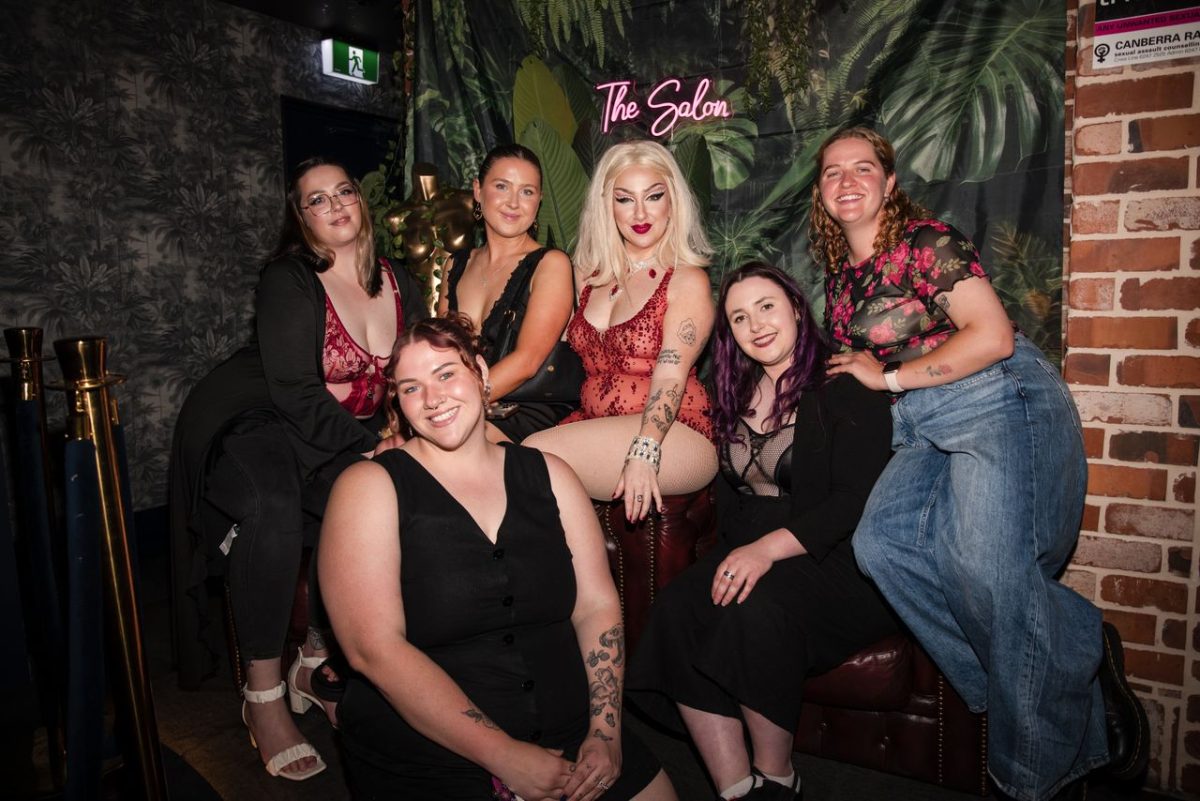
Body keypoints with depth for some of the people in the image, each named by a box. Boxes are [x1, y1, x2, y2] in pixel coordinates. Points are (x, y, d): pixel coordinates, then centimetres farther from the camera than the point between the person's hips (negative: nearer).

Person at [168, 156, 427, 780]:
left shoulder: (400, 287, 6)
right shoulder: (287, 282, -11)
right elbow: (294, 391, -20)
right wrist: (369, 447, -26)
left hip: (330, 441, 5)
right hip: (252, 427, -5)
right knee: (273, 513, -35)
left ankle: (317, 661, -2)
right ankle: (264, 695, -19)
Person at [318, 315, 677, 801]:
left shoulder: (547, 475, 5)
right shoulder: (370, 487, -7)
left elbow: (597, 607, 3)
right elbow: (375, 648, -15)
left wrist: (605, 733, -9)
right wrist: (503, 755, -17)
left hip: (569, 739, 3)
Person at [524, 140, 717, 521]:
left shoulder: (688, 282, -3)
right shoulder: (590, 276, 15)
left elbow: (671, 378, -15)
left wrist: (644, 452, -29)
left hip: (673, 436, -5)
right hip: (593, 425, 5)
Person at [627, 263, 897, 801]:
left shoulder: (846, 389, -3)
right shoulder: (739, 394, 16)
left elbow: (856, 500, -13)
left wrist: (769, 548, -25)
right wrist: (733, 552, -3)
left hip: (834, 560, -5)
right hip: (747, 553, 5)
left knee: (756, 609, -35)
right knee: (676, 610, -24)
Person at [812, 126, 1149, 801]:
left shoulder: (927, 239, -4)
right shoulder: (841, 275, 17)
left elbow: (992, 336, -13)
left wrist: (890, 377, -8)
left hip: (1003, 401, -6)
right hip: (922, 431, 7)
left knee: (987, 561, -26)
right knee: (880, 540, -20)